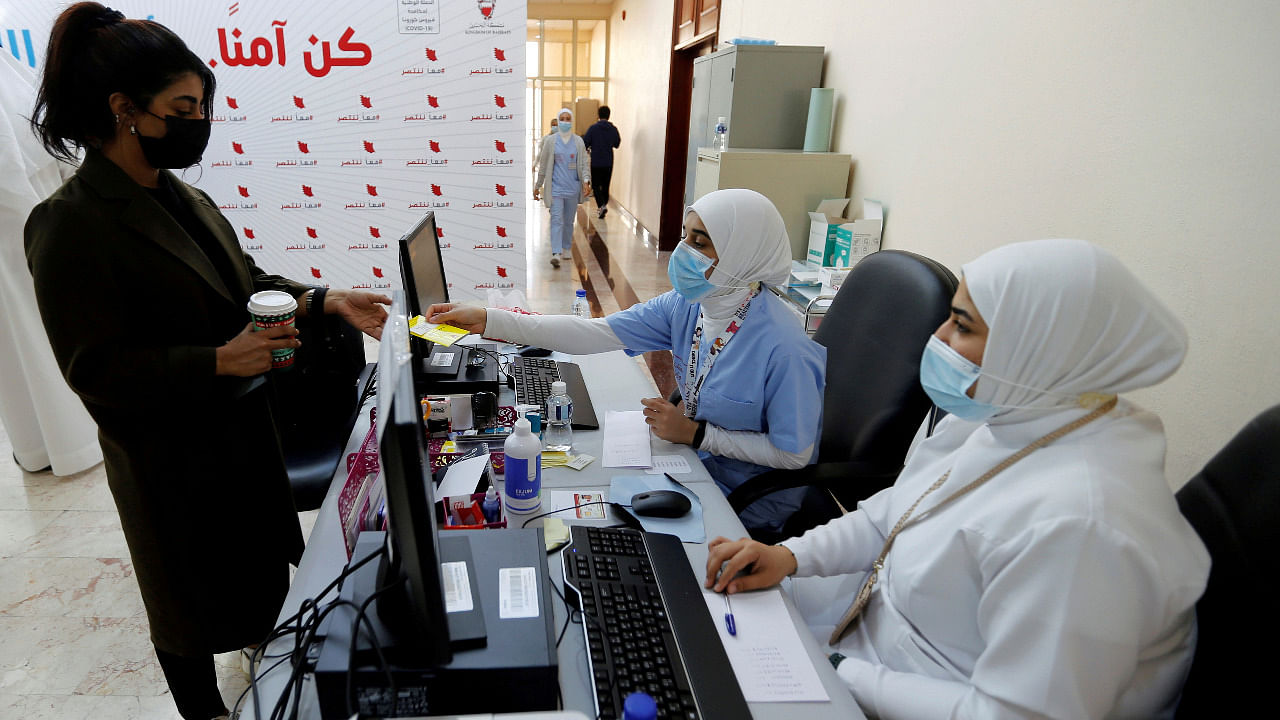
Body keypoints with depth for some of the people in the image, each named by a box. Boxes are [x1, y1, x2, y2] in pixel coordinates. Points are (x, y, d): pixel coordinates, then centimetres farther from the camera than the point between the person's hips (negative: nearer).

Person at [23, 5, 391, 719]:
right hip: (171, 453, -7)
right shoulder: (71, 225, -20)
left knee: (265, 560, 25)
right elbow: (96, 369, -21)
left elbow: (248, 280, 10)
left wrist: (330, 302, -4)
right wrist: (219, 361, -31)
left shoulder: (186, 199, 3)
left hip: (242, 426, 8)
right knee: (193, 594, 15)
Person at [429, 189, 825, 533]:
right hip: (698, 463, 5)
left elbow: (795, 454, -21)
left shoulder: (783, 348, -29)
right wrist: (488, 321, -21)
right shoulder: (685, 306, -10)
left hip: (752, 502, -5)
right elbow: (594, 332, -15)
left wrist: (695, 433, -22)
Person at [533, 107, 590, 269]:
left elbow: (584, 164, 6)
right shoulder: (550, 141, 3)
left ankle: (565, 249, 24)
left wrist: (586, 180, -12)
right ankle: (556, 253, -19)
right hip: (555, 187, -2)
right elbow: (543, 164, 7)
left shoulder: (578, 142, 7)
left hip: (573, 187, 2)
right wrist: (538, 186, 8)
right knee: (557, 219, -12)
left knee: (569, 221, 10)